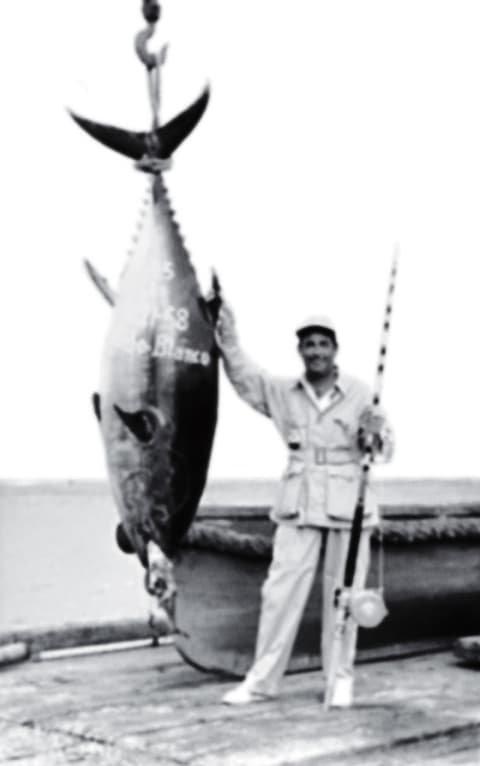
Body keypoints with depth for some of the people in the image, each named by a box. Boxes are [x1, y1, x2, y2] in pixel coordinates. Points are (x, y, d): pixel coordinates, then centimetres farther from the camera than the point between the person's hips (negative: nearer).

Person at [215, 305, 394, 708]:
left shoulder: (359, 394, -2)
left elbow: (385, 448, -2)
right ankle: (262, 679, 8)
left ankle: (341, 677, 19)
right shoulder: (285, 392, 6)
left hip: (348, 505, -2)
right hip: (299, 506, 2)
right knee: (280, 591, 0)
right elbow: (246, 378, 1)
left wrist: (375, 433, -23)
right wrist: (228, 339, -10)